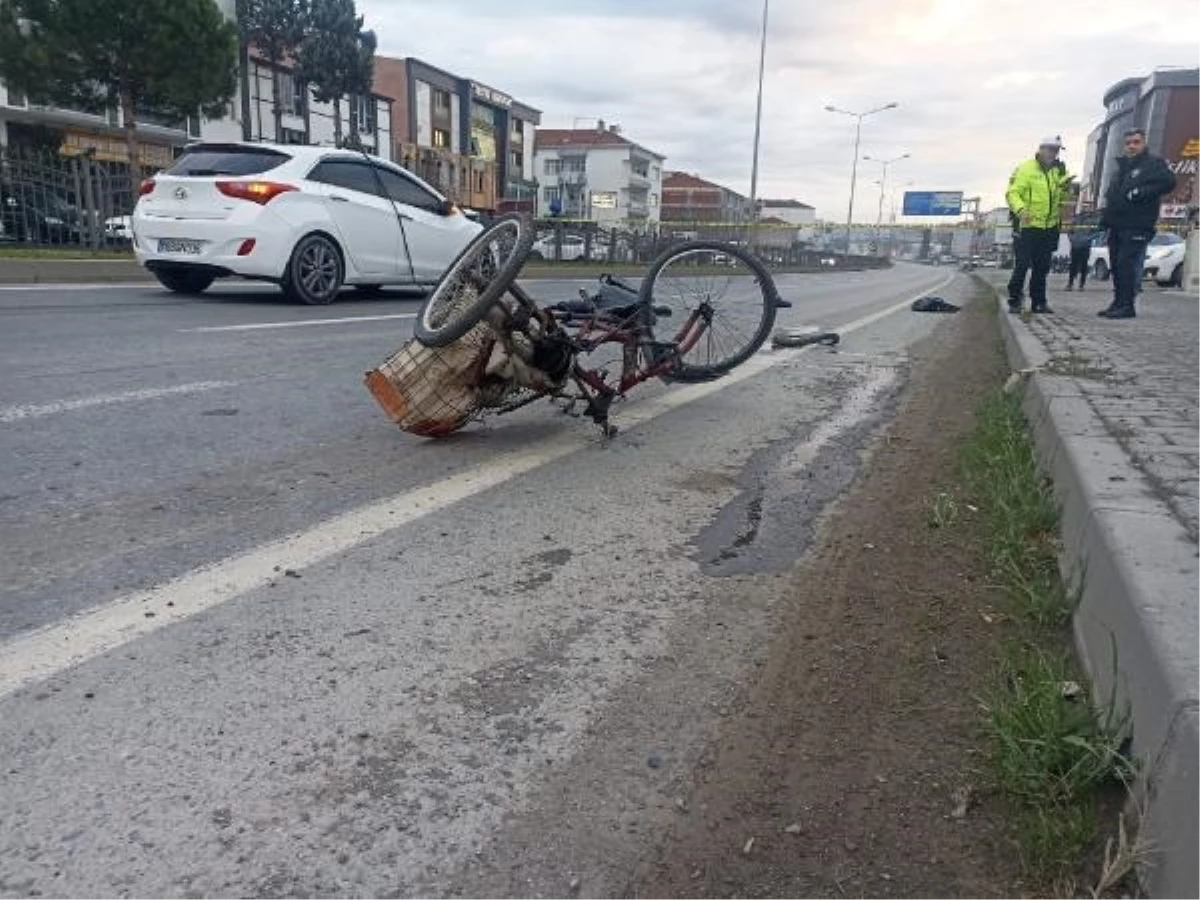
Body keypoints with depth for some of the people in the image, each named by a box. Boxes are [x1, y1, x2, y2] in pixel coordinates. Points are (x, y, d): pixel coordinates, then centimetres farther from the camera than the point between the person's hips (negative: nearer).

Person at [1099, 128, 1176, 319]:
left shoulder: (1153, 163, -1)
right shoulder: (1122, 165, 23)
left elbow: (1168, 182, -16)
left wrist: (1139, 193, -20)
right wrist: (1106, 216, 12)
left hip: (1137, 227, -8)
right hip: (1117, 225, 8)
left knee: (1127, 265, -14)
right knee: (1117, 266, 10)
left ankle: (1127, 306, -12)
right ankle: (1118, 303, 16)